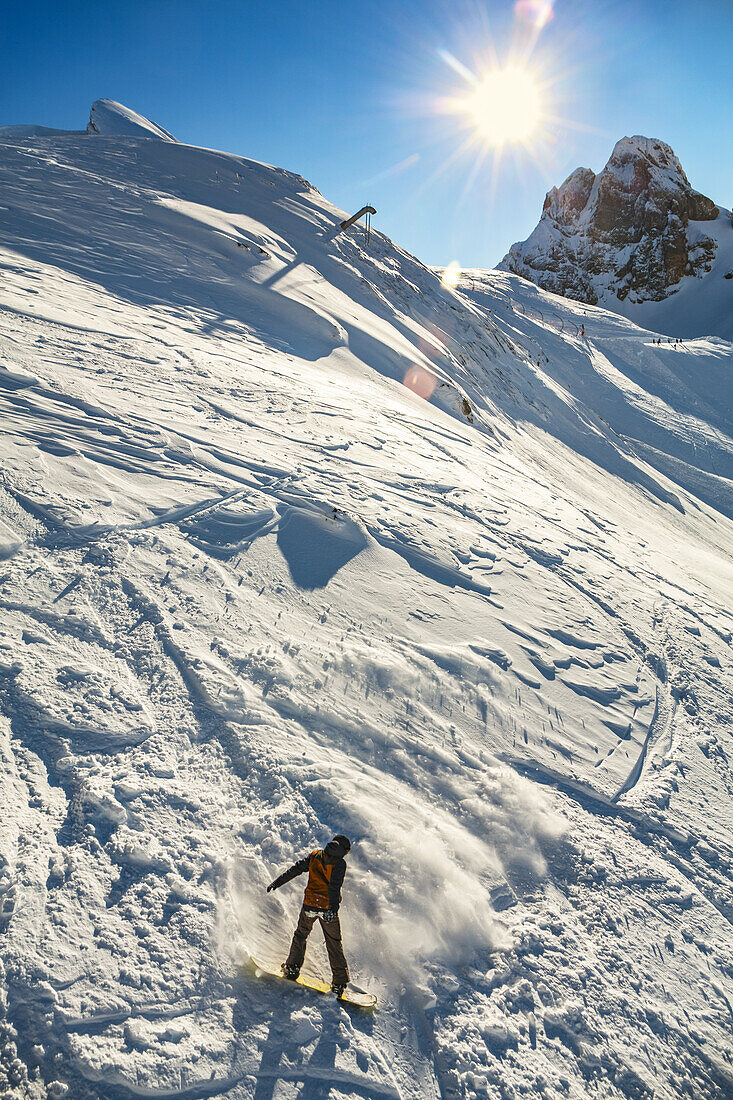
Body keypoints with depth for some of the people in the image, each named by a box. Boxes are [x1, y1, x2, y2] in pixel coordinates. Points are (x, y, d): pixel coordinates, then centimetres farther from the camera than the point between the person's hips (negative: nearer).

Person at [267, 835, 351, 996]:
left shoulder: (314, 856, 1)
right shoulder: (340, 863, -10)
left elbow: (295, 869, 3)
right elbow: (335, 886, -22)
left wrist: (277, 882, 9)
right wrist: (333, 908, -29)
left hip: (310, 906, 2)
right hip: (328, 908, -2)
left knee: (301, 934, 26)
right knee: (334, 943, 12)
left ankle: (292, 968, 29)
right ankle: (340, 981, 15)